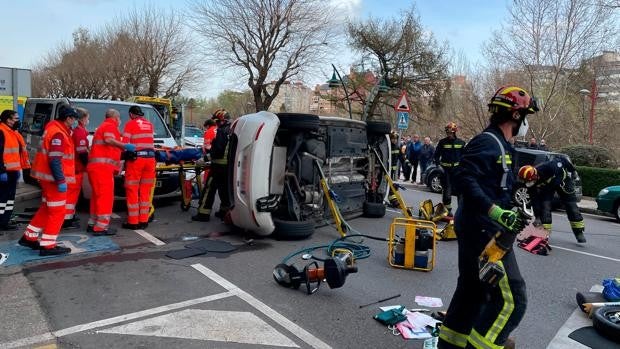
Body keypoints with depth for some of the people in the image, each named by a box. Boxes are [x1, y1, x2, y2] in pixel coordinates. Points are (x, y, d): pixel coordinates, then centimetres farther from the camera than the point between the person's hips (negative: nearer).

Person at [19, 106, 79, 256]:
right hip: (53, 177, -10)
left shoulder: (54, 127, 12)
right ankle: (47, 246, 3)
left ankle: (29, 237, 29)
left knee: (47, 208, 20)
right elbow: (55, 160, -25)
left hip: (48, 176, 10)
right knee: (57, 211, -2)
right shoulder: (58, 134, -20)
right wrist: (61, 181, -25)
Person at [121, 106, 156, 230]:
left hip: (136, 159, -4)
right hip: (150, 158, 4)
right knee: (145, 191, 9)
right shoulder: (149, 124, 14)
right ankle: (143, 220, 12)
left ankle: (133, 222, 4)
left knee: (132, 191, 3)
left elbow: (125, 143, -7)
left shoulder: (130, 124, 1)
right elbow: (150, 139, 12)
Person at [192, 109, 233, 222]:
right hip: (230, 165, 8)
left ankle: (203, 213, -3)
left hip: (219, 164, -8)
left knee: (209, 188, -4)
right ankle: (224, 211, 22)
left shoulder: (221, 131, -15)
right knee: (225, 188, 16)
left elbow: (217, 149, -21)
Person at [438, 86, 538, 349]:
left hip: (474, 229, 11)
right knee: (510, 298, -7)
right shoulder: (488, 142, -16)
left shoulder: (499, 144, 16)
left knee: (472, 288, 19)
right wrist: (497, 212, -32)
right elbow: (464, 179, -27)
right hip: (484, 231, -11)